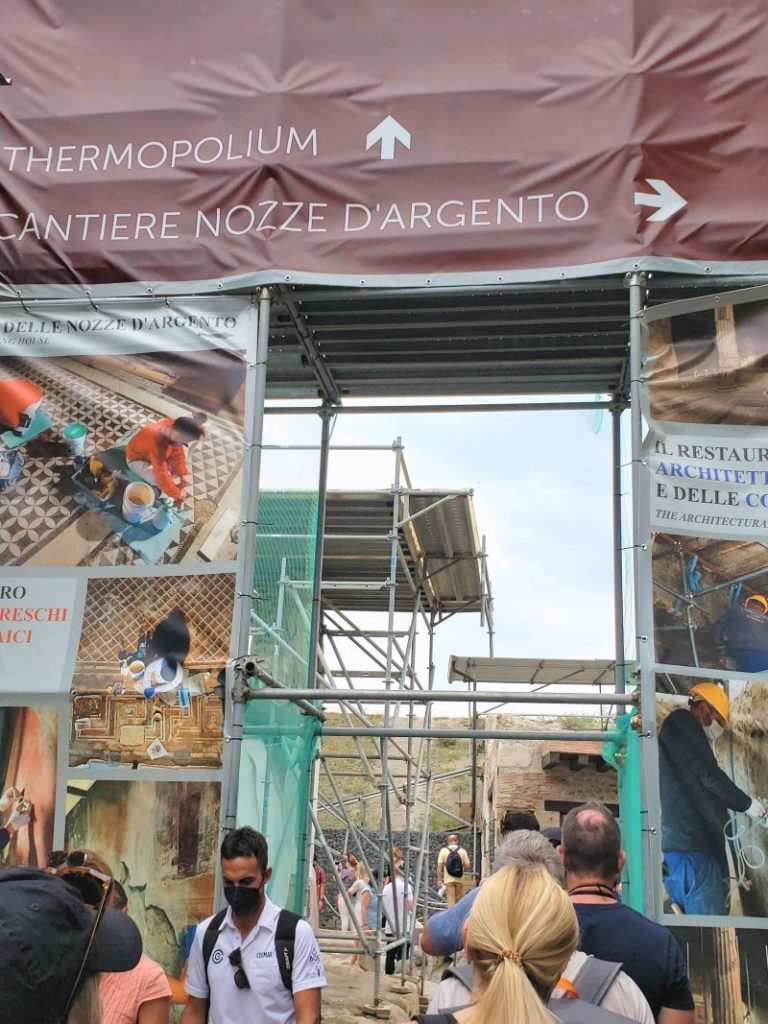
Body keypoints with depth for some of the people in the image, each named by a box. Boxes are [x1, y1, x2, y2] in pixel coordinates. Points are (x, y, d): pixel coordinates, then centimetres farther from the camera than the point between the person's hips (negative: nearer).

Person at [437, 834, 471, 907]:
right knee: (459, 899, 13)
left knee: (450, 899, -1)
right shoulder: (462, 851, 2)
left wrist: (439, 879, -1)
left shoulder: (444, 850, 0)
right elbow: (467, 866, 0)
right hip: (460, 879, 1)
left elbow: (439, 866, -5)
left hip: (448, 880, -1)